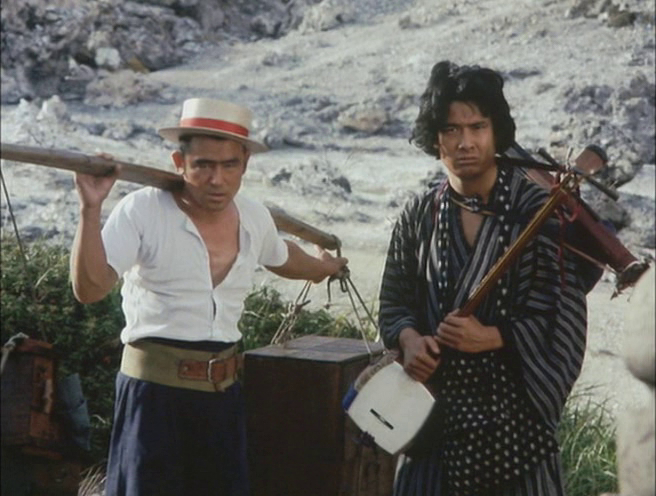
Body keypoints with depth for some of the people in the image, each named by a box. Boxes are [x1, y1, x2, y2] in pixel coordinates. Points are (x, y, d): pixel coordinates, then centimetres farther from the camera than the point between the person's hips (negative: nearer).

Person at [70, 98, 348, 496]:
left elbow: (281, 257, 31)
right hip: (156, 388, -6)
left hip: (224, 390, 6)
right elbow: (90, 288, -20)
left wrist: (321, 268, 49)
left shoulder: (255, 217, 7)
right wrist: (91, 209, -28)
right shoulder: (142, 211, -11)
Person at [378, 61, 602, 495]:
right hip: (434, 409, 3)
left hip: (514, 407, -3)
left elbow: (563, 319, -10)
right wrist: (410, 341, -10)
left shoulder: (539, 211, -7)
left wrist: (490, 338, -21)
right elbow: (395, 301, 11)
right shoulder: (419, 215, 4)